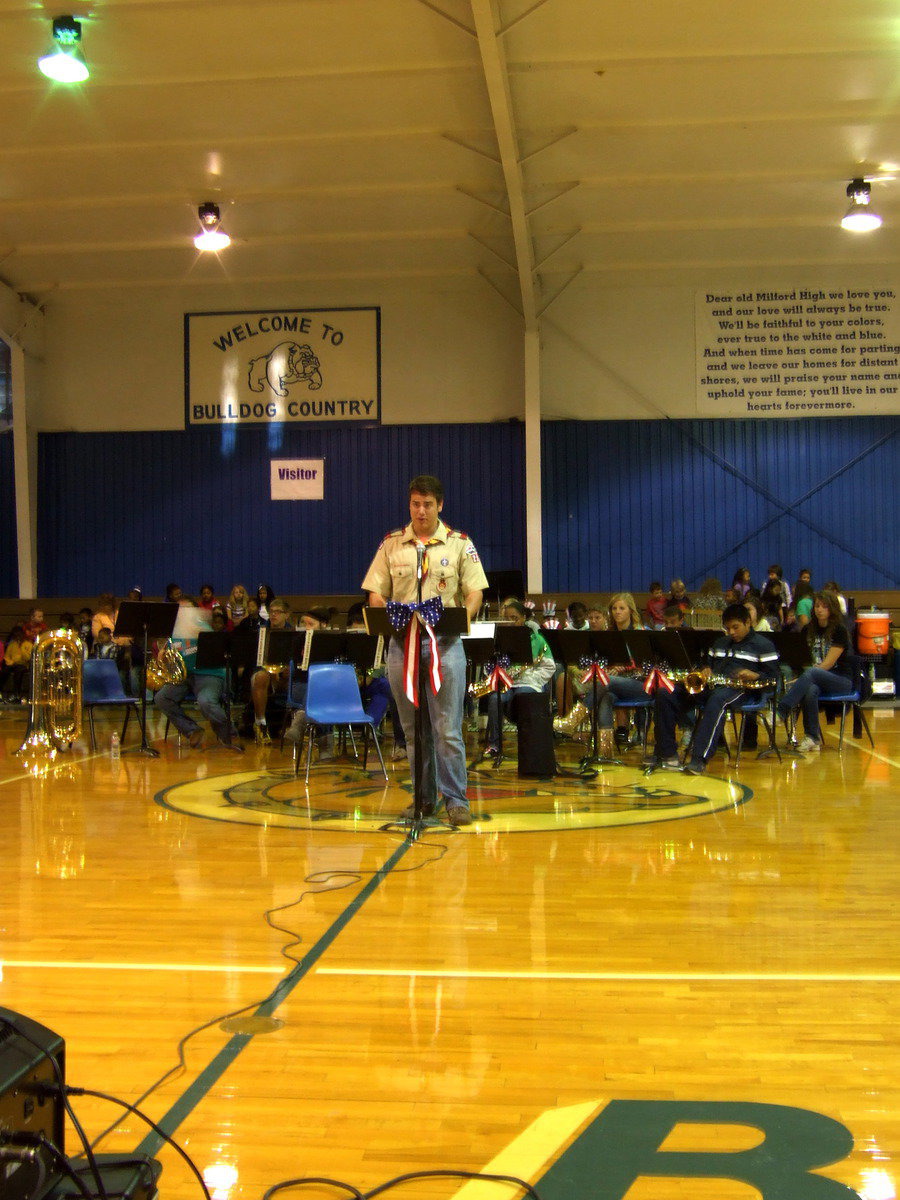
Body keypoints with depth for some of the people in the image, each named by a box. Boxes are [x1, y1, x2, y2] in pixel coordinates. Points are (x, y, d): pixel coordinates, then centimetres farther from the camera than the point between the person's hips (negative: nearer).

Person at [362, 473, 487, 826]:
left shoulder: (459, 544, 6)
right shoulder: (391, 544, 10)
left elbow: (475, 591, 3)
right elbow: (376, 593, 8)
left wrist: (463, 617, -16)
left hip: (445, 643, -2)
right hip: (402, 642, 2)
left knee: (447, 728, -5)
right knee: (413, 728, 8)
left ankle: (456, 799, 2)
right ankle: (424, 797, 18)